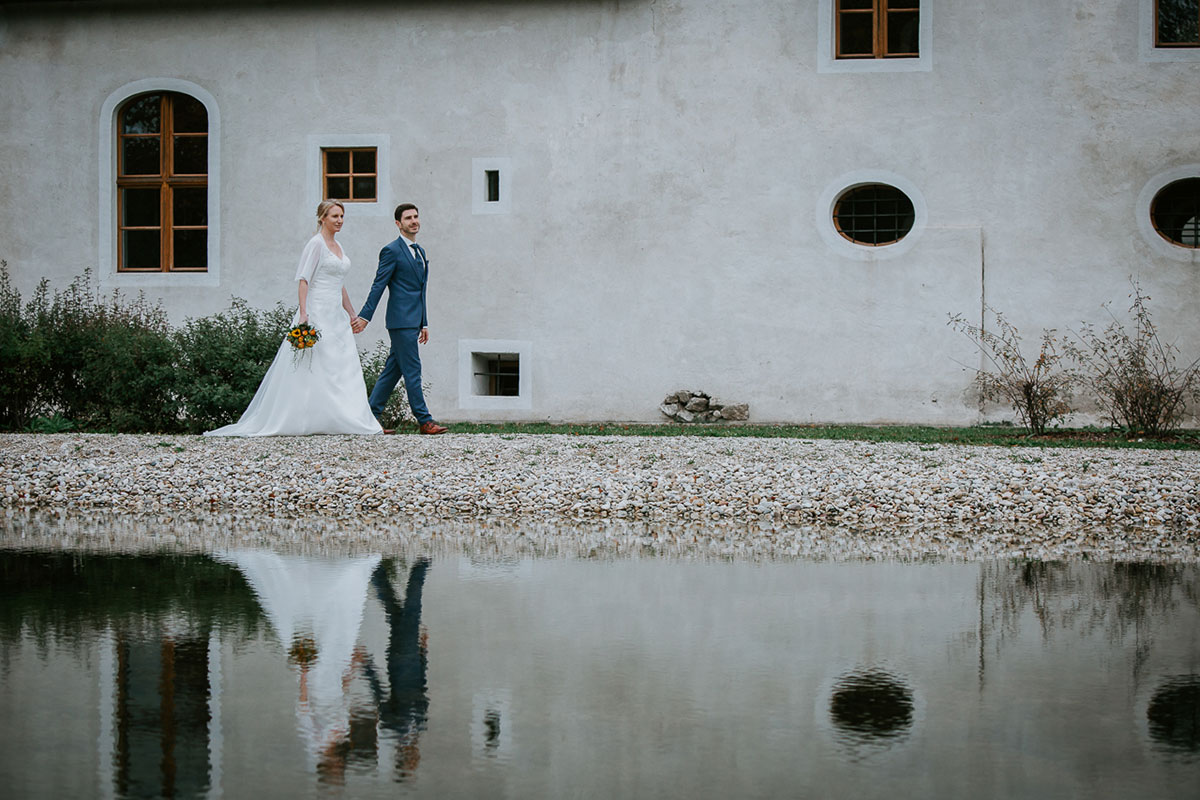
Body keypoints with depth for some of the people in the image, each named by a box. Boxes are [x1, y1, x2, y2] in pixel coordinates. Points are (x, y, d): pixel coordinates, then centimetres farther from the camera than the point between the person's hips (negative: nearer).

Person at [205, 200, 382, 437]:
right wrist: (303, 314, -23)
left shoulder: (337, 246, 17)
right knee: (316, 368, -10)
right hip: (317, 314, -8)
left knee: (345, 369, 2)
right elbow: (303, 280, -14)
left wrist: (351, 314, 25)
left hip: (336, 316, 8)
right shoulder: (316, 244, -8)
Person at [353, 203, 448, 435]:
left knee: (392, 371, 9)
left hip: (412, 322, 8)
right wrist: (364, 316, -14)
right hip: (401, 320, -8)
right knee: (412, 370, -6)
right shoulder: (392, 251, -6)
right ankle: (424, 421, -5)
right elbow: (378, 286, -9)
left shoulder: (420, 252, 19)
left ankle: (371, 417, 13)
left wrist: (424, 324, 22)